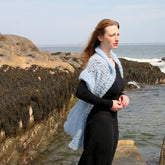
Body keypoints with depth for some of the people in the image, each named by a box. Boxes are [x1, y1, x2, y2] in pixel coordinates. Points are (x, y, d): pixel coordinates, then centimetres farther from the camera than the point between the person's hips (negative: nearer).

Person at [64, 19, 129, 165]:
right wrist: (109, 104, -20)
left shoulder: (113, 59, 8)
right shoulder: (97, 62, -19)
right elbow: (81, 92, -26)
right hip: (99, 121, -9)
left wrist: (121, 97, -1)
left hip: (112, 120, 9)